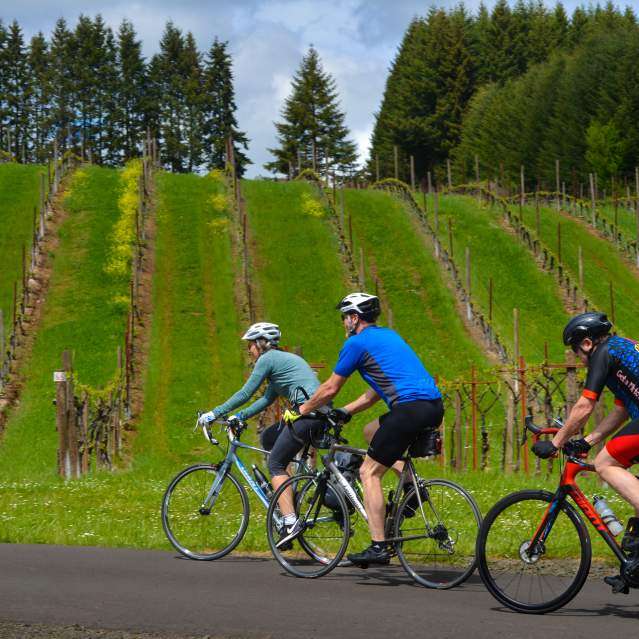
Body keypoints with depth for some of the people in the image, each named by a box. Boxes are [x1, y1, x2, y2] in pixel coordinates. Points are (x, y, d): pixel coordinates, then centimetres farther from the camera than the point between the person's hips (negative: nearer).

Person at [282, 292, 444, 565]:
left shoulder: (357, 343, 1)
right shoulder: (389, 335, 27)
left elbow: (330, 389, 7)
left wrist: (300, 411, 21)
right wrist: (343, 412, 34)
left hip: (410, 408, -9)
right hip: (435, 407, 9)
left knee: (369, 472, 1)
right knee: (371, 431, 29)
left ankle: (378, 547, -6)